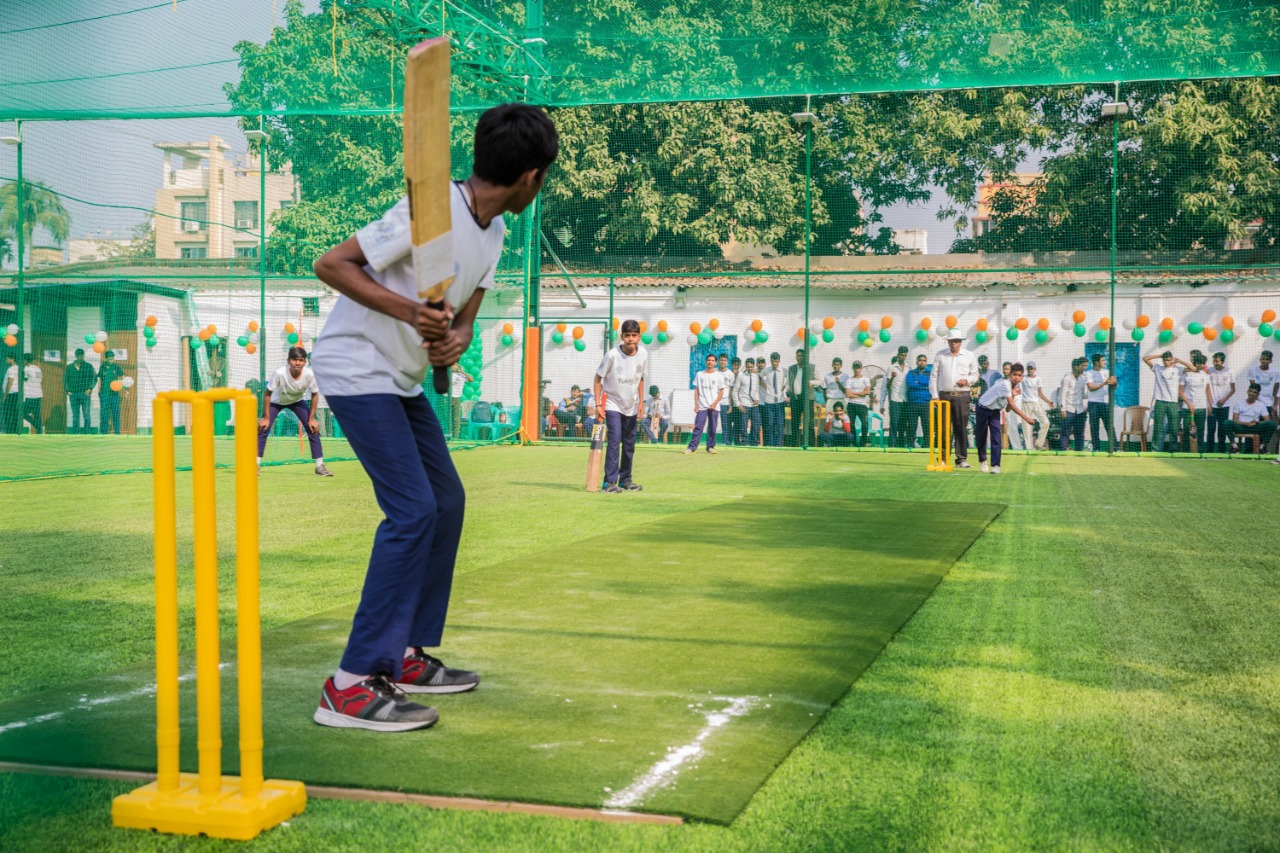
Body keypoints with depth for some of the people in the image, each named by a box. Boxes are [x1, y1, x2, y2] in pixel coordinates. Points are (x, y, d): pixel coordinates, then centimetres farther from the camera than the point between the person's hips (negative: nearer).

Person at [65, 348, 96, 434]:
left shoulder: (88, 366, 4)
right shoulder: (69, 367, 10)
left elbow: (94, 378, 4)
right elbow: (65, 379, 15)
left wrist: (90, 389, -8)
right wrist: (67, 390, 3)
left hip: (85, 394, -2)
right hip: (73, 394, 2)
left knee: (86, 414, -7)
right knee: (75, 415, 3)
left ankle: (87, 433, -5)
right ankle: (75, 433, 5)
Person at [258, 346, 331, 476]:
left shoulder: (309, 374, -31)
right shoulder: (280, 373, -37)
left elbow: (314, 394, -13)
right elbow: (268, 394, -22)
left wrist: (312, 418, -12)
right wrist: (266, 417, -19)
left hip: (297, 402, 2)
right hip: (277, 402, -1)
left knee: (313, 428, -9)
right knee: (263, 428, -14)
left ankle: (320, 466, -1)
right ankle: (256, 464, 0)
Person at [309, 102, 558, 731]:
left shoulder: (491, 231, 5)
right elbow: (331, 265, -21)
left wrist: (456, 339, -15)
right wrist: (410, 311, -31)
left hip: (403, 380, 10)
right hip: (357, 369, -10)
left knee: (446, 501, 13)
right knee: (413, 509, -18)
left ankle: (407, 656, 23)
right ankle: (352, 686, -15)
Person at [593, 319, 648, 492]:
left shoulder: (643, 354, -8)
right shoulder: (612, 355, -21)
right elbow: (598, 378, -12)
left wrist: (641, 402, 5)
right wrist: (598, 404, -17)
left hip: (631, 406, 5)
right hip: (612, 404, -5)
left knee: (630, 444, 12)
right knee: (615, 440, -18)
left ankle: (625, 479, 25)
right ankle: (609, 482, -16)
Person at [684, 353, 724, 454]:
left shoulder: (718, 376, 5)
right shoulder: (700, 374, 8)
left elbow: (721, 392, 4)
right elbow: (696, 390, 8)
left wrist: (715, 403, -7)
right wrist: (696, 404, 0)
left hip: (714, 407, 0)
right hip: (702, 406, 0)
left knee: (712, 428, 2)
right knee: (698, 427, -7)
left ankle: (710, 447, 11)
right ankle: (692, 447, -9)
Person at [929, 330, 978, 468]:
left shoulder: (969, 356, 9)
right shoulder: (940, 356, 8)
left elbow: (975, 374, 15)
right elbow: (933, 376, 7)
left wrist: (967, 380, -7)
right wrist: (935, 395, -1)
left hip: (962, 396, 0)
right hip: (944, 395, 0)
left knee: (961, 428, -1)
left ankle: (961, 459, 2)